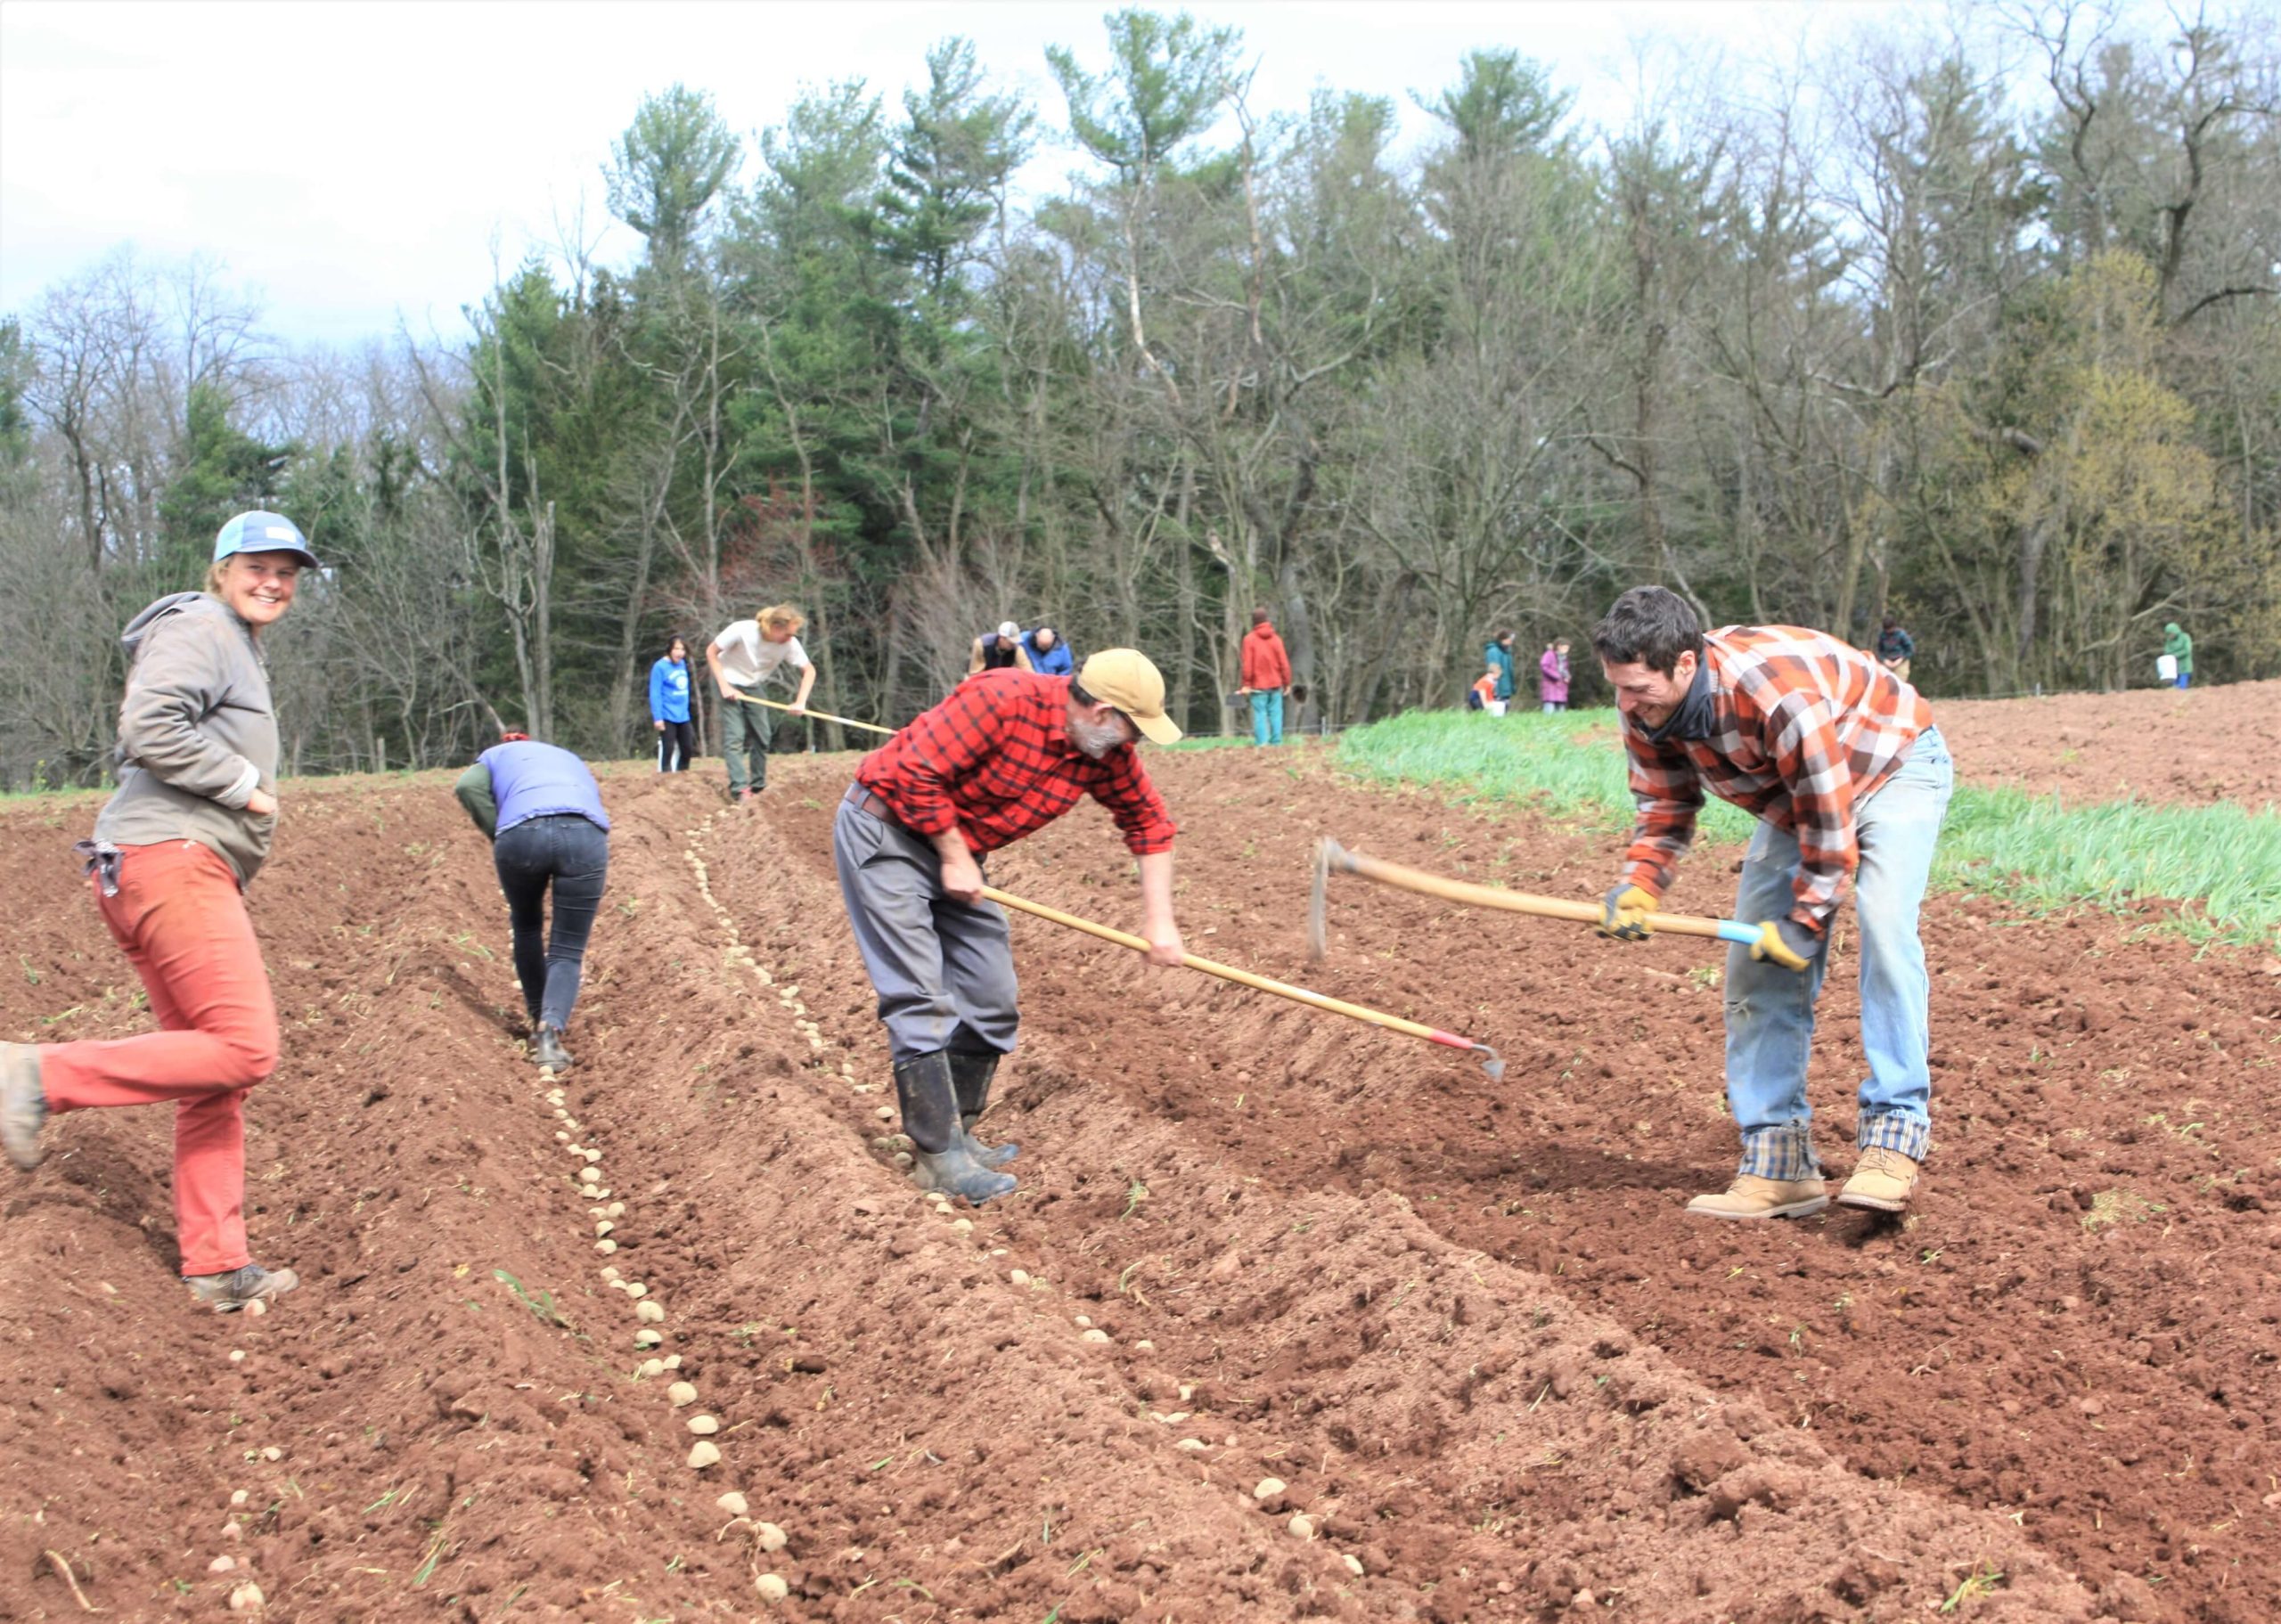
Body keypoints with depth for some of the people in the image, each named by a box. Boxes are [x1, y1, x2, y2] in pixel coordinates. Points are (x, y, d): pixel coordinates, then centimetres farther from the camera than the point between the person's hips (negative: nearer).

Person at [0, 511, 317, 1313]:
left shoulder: (238, 649, 28)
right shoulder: (198, 628, -4)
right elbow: (148, 727, -20)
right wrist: (243, 785, -11)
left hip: (189, 872, 11)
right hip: (169, 857, -11)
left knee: (212, 1079, 9)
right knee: (243, 1047, -19)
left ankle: (217, 1265, 11)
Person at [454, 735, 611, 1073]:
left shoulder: (497, 756, 32)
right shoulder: (573, 762, 41)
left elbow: (467, 787, 7)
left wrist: (498, 837, 12)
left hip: (522, 832, -1)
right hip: (587, 835, 1)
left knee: (527, 929, 27)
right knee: (567, 951, 8)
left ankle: (541, 1020, 34)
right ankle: (551, 1028, -15)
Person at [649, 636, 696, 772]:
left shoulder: (682, 664, 7)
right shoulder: (660, 667, -13)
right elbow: (655, 694, -15)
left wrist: (685, 709, 16)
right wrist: (657, 717, -19)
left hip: (683, 716, 7)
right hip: (667, 716, -7)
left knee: (687, 749, 11)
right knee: (668, 749, -4)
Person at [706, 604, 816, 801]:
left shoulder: (789, 644, -23)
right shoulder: (742, 630, -32)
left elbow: (809, 670, -12)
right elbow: (711, 652, -19)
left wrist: (800, 702, -26)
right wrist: (724, 686, -24)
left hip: (753, 687, 4)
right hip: (729, 682, -4)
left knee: (761, 736, 4)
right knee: (734, 736, -13)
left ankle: (758, 787, 16)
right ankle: (740, 789, -17)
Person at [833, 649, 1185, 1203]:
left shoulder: (1105, 752, -6)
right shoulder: (1003, 700, -29)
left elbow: (1148, 821, 7)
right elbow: (916, 771, -27)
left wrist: (1159, 920, 2)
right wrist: (956, 859, -19)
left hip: (957, 850, 8)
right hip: (886, 830, -8)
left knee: (990, 1000, 7)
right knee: (920, 998, -13)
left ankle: (956, 1133, 19)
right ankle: (940, 1157, -11)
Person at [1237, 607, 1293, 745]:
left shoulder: (1249, 639, -5)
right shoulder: (1276, 639, 3)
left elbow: (1247, 664, -8)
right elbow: (1284, 663, 2)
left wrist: (1246, 684, -4)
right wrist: (1287, 682, 9)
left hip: (1258, 685, -2)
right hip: (1275, 684, 2)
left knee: (1260, 714, -3)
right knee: (1275, 713, 5)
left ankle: (1261, 743, -9)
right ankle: (1276, 742, 4)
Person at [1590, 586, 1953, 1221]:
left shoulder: (1780, 693, -40)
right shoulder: (1646, 706, -18)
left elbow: (1829, 818, -31)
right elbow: (1664, 801, -3)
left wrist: (1805, 921, -22)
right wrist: (1639, 883, -21)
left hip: (1893, 767, -7)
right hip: (1793, 800, 7)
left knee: (1883, 922, -29)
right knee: (1756, 964, -3)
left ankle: (1892, 1139, -28)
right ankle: (1778, 1163, 0)